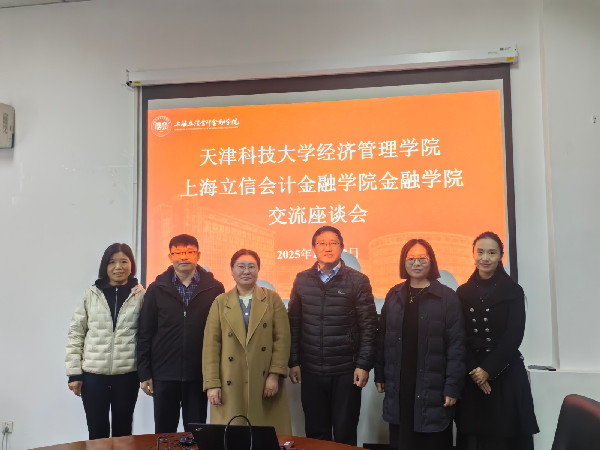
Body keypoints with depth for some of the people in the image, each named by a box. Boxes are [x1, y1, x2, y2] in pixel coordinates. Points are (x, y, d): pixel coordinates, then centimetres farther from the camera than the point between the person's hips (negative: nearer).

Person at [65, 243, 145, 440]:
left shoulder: (140, 295, 0)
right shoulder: (91, 294, 1)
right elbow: (75, 334, 2)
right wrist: (74, 373, -2)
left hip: (127, 374, 0)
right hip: (93, 374, 0)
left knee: (123, 431, 12)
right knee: (97, 432, 9)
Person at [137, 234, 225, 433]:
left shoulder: (214, 288, 0)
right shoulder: (157, 289, 2)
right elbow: (145, 334, 3)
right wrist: (144, 373, 0)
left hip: (199, 374, 0)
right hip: (164, 374, 1)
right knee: (164, 433, 11)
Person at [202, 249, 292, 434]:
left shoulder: (272, 299, 6)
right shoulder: (220, 302, 8)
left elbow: (282, 339, 1)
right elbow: (211, 345, 3)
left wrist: (275, 374, -8)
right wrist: (212, 383, -4)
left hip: (265, 382, 0)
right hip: (230, 385, 1)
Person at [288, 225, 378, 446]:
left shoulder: (358, 281, -3)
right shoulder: (302, 280, 5)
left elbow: (368, 326, -3)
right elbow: (294, 324, 7)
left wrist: (364, 365, -7)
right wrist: (293, 362, 4)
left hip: (346, 371, -2)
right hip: (311, 370, 2)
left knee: (345, 433, 7)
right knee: (315, 433, 11)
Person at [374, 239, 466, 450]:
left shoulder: (447, 296, -6)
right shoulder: (394, 295, 7)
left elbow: (456, 345, -8)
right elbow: (383, 338, 10)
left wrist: (453, 387, -12)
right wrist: (380, 375, 8)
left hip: (432, 387, -3)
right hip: (398, 387, 4)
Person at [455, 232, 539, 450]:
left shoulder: (514, 291, -1)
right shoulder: (463, 292, 5)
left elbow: (514, 336, -7)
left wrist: (488, 369, -12)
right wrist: (473, 369, -10)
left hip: (506, 373, -2)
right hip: (472, 375, 2)